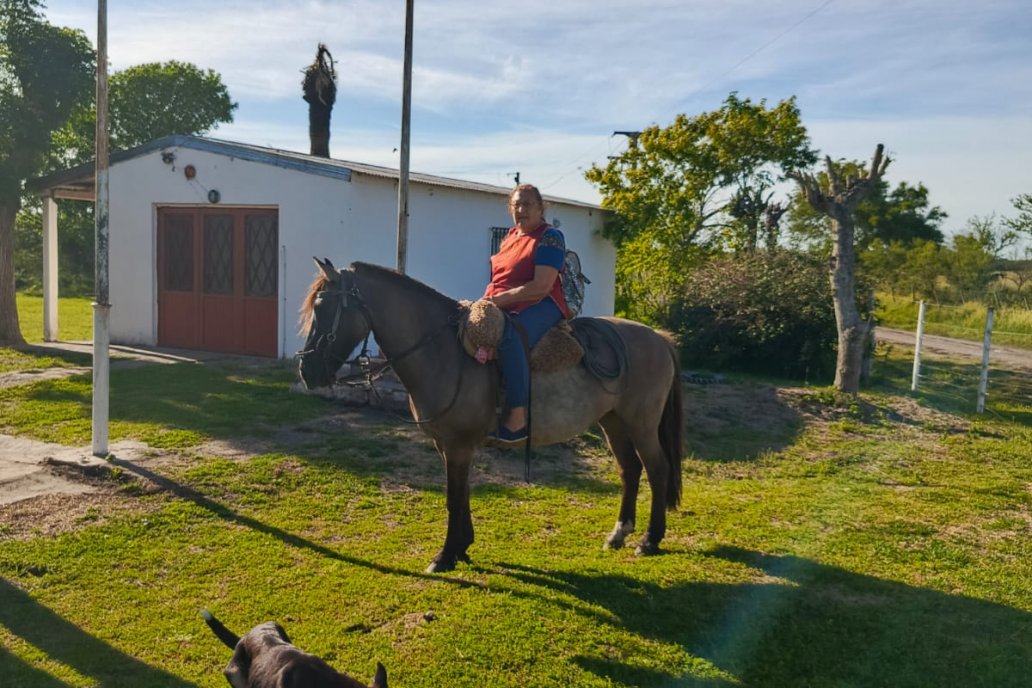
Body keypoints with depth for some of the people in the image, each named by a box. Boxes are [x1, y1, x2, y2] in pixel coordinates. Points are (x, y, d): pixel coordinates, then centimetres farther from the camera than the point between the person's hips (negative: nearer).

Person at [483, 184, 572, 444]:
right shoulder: (510, 237, 20)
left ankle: (517, 419, -40)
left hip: (540, 306, -9)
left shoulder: (550, 237, -6)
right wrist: (490, 300, 7)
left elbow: (541, 286, -17)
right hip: (505, 307, 9)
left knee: (510, 336, -39)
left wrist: (501, 299, -20)